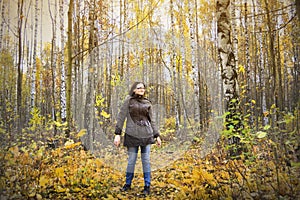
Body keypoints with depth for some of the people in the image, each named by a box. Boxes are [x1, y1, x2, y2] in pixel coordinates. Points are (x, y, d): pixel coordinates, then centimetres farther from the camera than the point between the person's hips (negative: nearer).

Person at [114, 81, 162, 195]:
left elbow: (151, 121, 13)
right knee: (131, 160, 5)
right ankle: (128, 184, 25)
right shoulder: (128, 101, 0)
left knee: (146, 160, 4)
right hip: (132, 135, -2)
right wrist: (117, 134, -11)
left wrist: (157, 136, 8)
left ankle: (147, 186, 15)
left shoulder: (147, 103, 9)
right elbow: (121, 118, -3)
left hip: (146, 135, 2)